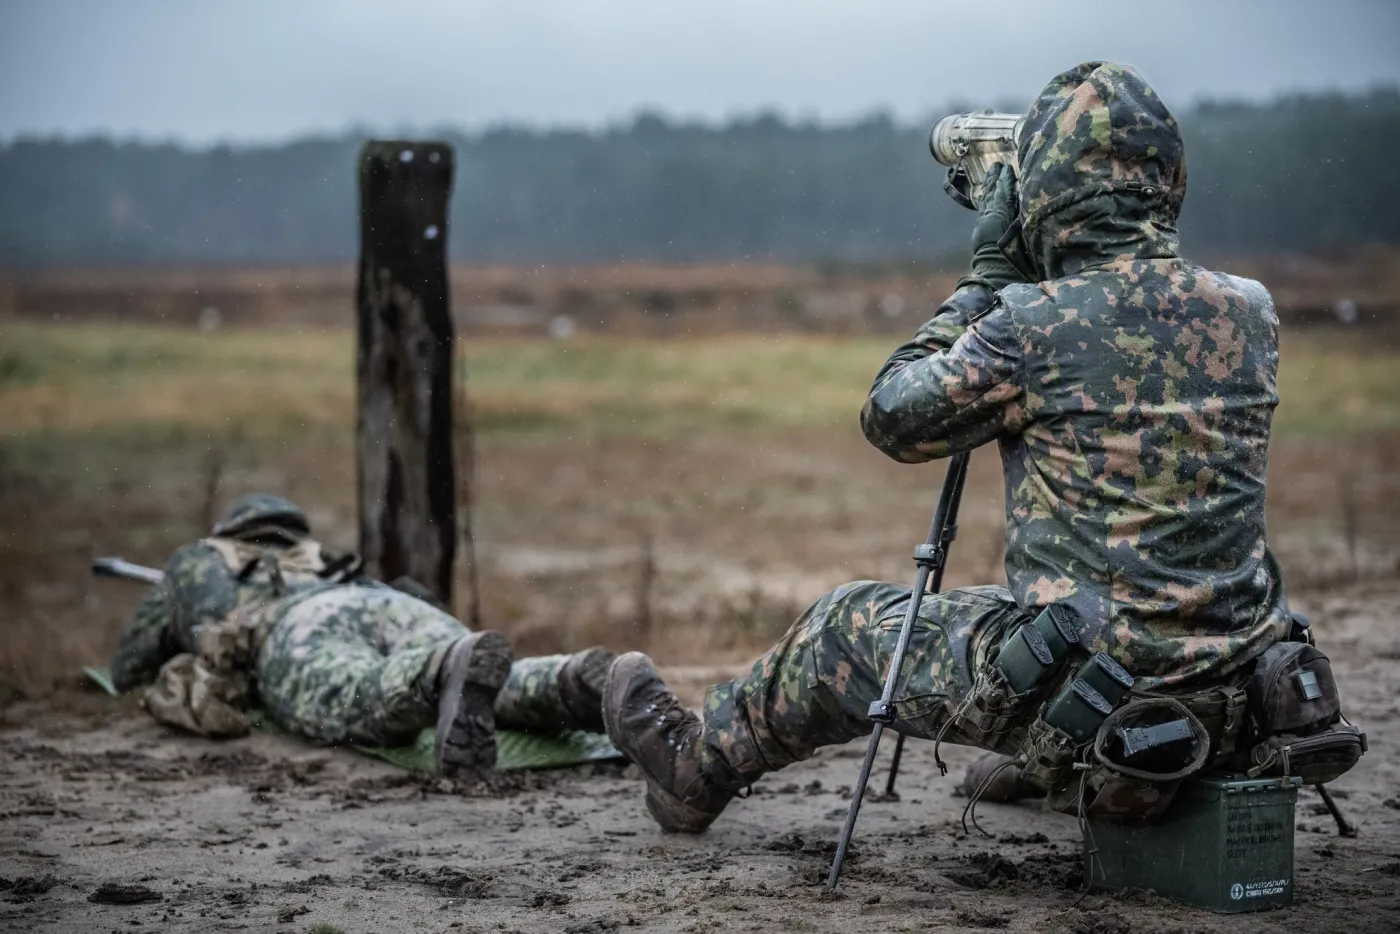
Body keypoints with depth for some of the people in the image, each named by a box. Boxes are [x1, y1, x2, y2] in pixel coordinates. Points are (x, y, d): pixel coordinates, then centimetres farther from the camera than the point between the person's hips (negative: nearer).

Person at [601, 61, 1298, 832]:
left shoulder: (1034, 326, -15)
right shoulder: (1251, 312, 2)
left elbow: (892, 418, 1)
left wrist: (988, 275, 7)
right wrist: (1016, 279, 21)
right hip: (1231, 698, 5)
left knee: (850, 627, 20)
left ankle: (694, 766, 43)